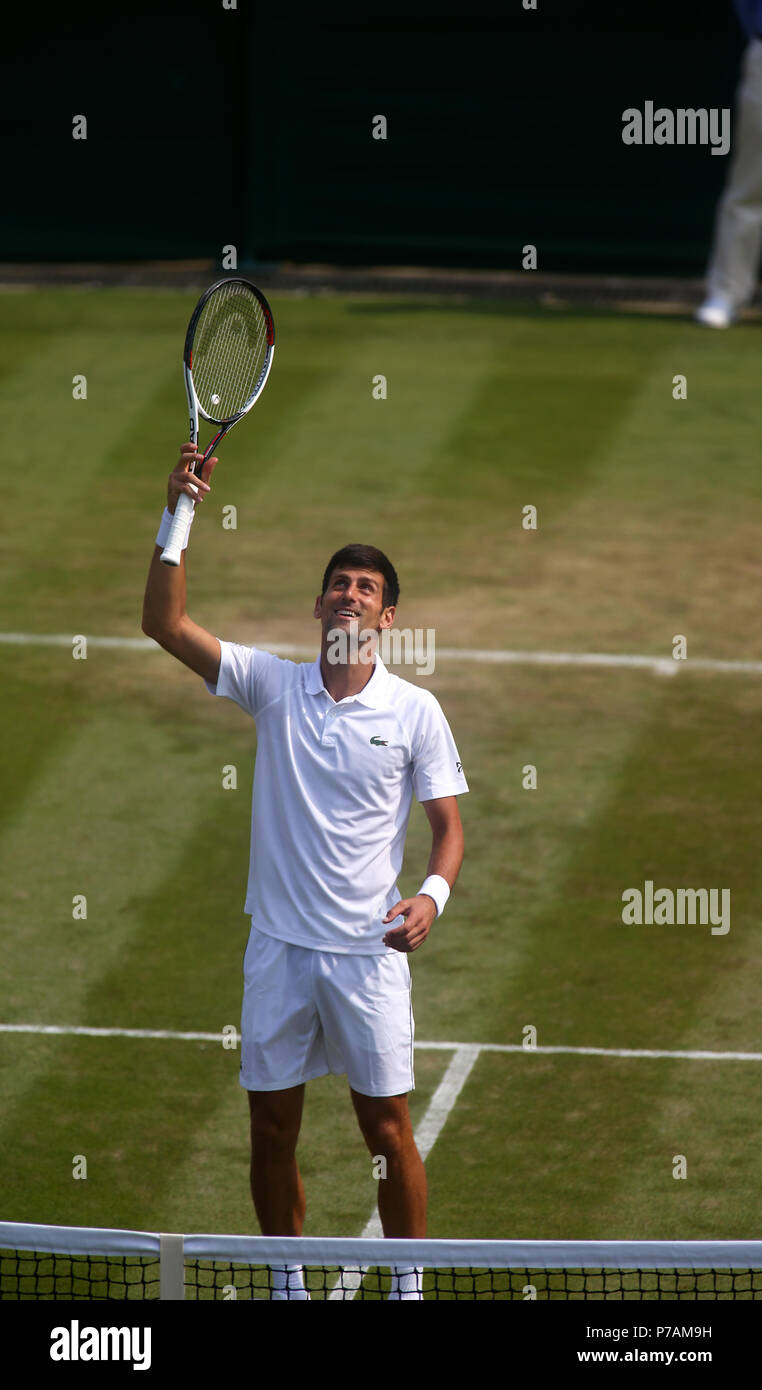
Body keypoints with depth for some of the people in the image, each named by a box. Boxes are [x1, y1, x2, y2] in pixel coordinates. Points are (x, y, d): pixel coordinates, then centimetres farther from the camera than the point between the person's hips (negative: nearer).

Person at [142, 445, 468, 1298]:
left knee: (387, 1131, 2)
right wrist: (178, 516, -17)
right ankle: (287, 1284, 23)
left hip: (369, 950, -2)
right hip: (279, 947, 2)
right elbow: (165, 624, -7)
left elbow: (448, 824, 2)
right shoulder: (273, 685, 1)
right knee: (271, 1132, 7)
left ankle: (409, 1285, 16)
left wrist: (432, 895, -19)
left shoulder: (415, 712, -1)